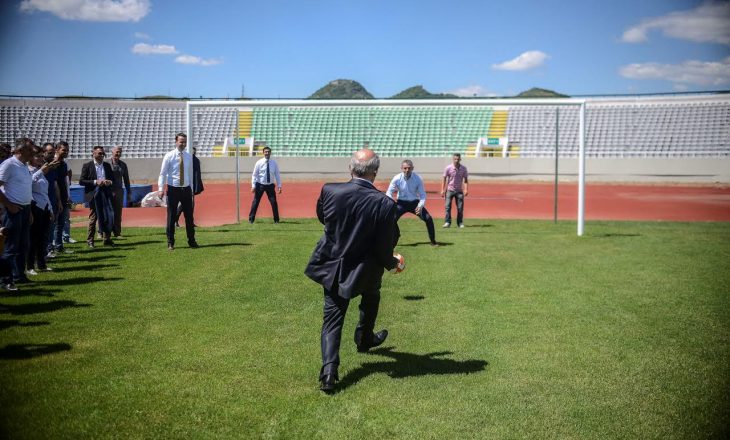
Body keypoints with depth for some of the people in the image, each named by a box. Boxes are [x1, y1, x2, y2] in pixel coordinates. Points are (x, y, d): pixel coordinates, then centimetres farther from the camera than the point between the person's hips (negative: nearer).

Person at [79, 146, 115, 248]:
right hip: (94, 195, -4)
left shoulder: (107, 166, 13)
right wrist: (95, 182, -17)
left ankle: (107, 239, 9)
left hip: (106, 194, 4)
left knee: (108, 217, 0)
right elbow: (81, 181, -6)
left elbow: (112, 179, 20)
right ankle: (90, 240, 13)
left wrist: (109, 182, -4)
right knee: (93, 218, 2)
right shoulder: (87, 166, -1)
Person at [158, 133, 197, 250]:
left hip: (186, 189, 3)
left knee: (189, 216, 8)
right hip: (173, 189, -3)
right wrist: (161, 189, -15)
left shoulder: (188, 157, 6)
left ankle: (192, 241, 18)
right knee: (171, 217, 3)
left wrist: (191, 189, 14)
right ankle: (170, 243, 12)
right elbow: (162, 173, -6)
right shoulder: (169, 156, -5)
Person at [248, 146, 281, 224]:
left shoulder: (274, 163, 0)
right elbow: (254, 175, -4)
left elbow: (277, 175, 4)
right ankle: (251, 219, 12)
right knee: (255, 202, 1)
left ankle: (276, 220, 12)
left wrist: (279, 186, -2)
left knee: (274, 202, 0)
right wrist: (253, 186, -11)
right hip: (260, 185, -2)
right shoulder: (259, 163, -6)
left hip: (270, 185, 2)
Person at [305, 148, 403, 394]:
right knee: (371, 297, 32)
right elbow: (383, 249, -16)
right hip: (365, 270, -1)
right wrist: (392, 263, 6)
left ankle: (328, 373, -3)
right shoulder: (385, 204, -21)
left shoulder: (329, 191, -14)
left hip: (332, 267, 1)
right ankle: (364, 339, 53)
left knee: (332, 320, 9)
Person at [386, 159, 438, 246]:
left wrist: (420, 206, -27)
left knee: (428, 219, -12)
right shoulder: (397, 179, -15)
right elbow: (389, 192, -10)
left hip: (415, 203, 0)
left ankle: (433, 241, 5)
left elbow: (422, 194, -9)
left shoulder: (418, 179, -15)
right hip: (402, 203, 0)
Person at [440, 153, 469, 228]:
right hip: (450, 190, -2)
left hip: (459, 191, 2)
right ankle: (447, 222, -9)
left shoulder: (463, 168, 0)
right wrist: (442, 190, -8)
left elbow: (465, 180, 4)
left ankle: (460, 223, 12)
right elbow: (444, 179, -2)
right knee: (448, 206, -11)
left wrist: (466, 190, -8)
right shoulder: (448, 168, -6)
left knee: (460, 207, 1)